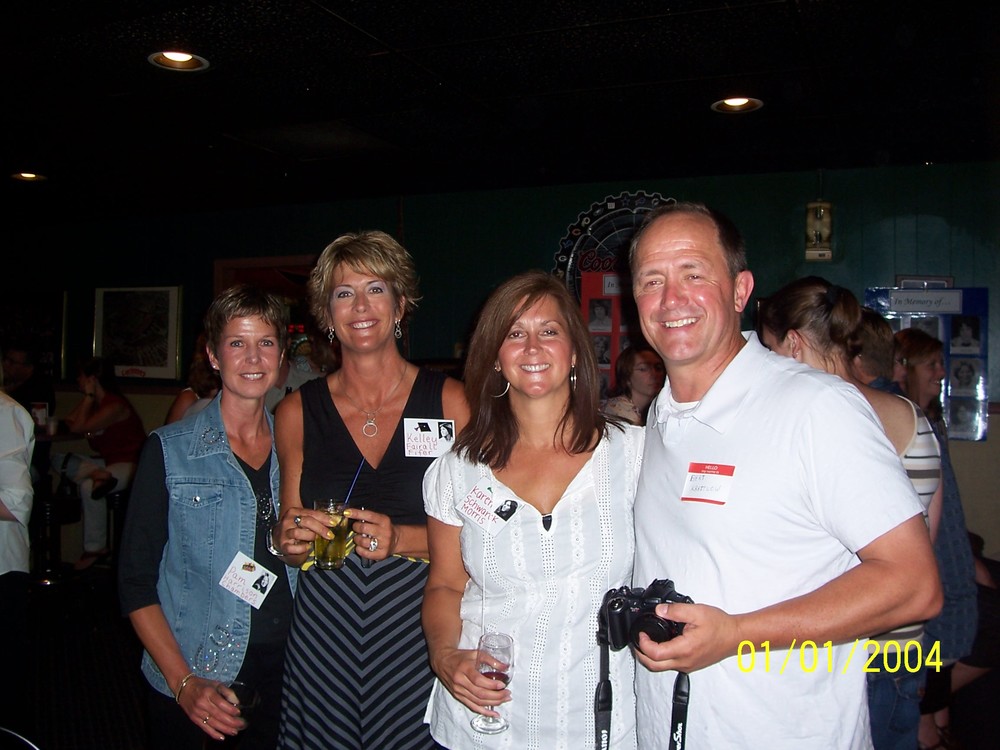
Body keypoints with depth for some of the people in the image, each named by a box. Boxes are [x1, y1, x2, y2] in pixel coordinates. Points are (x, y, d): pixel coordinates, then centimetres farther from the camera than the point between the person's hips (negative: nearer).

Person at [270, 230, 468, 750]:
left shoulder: (449, 402, -5)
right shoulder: (297, 411, 3)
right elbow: (290, 542, 11)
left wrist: (400, 539, -19)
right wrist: (293, 541, -11)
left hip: (419, 633, -1)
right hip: (323, 636, 2)